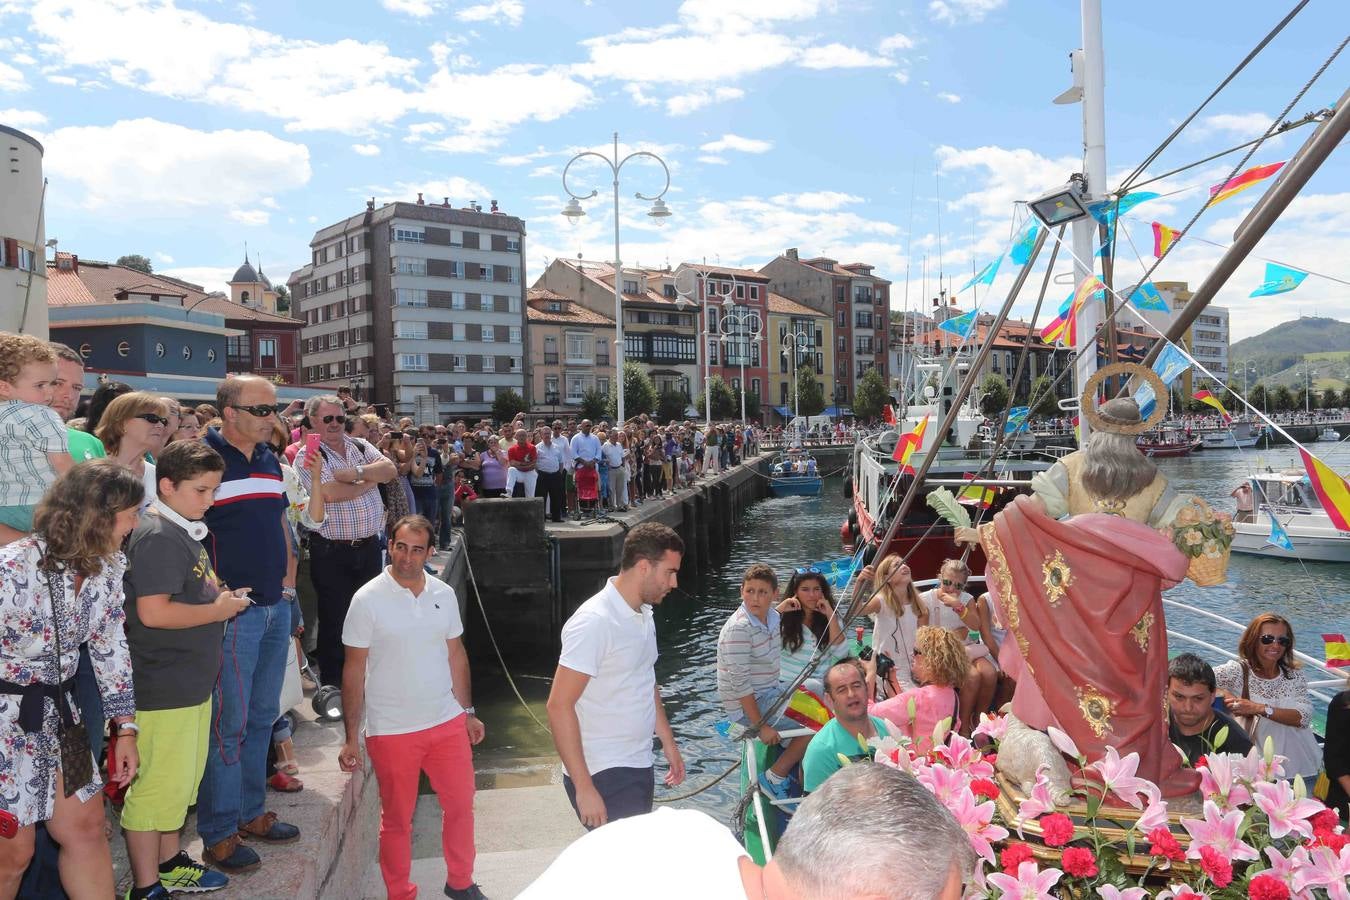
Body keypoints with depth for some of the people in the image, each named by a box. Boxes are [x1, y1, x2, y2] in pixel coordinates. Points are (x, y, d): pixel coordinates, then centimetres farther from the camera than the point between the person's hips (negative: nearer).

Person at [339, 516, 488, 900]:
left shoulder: (444, 594, 1)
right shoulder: (368, 600, -11)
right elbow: (354, 671, -9)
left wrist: (468, 712, 12)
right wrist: (351, 738, -10)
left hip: (447, 723, 4)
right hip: (392, 731, -4)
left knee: (461, 804, 13)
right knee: (396, 820, 10)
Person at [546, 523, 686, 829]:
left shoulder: (644, 615, 9)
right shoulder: (594, 622, -20)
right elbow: (559, 706, -22)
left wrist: (668, 742, 23)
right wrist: (584, 788, -23)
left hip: (639, 767, 9)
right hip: (604, 777, -8)